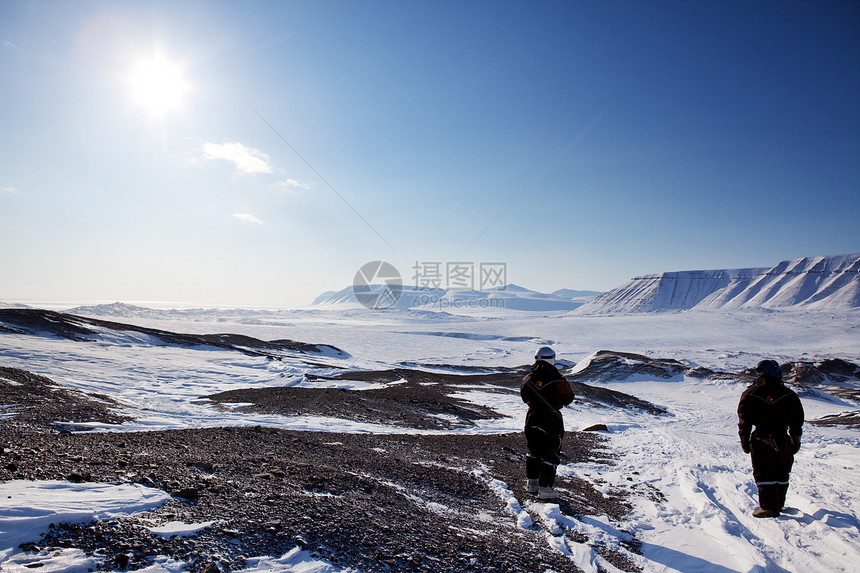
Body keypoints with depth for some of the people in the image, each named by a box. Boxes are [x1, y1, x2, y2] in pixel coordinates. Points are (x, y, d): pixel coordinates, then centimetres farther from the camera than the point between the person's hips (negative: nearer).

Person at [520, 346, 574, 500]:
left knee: (534, 451, 20)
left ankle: (532, 482, 26)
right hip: (552, 420, -4)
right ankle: (545, 488, 3)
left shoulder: (528, 379, -2)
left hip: (532, 419, 4)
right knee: (550, 454, 4)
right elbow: (568, 398, -2)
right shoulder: (557, 379, -15)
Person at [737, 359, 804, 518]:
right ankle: (779, 504, 27)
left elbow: (744, 422, -2)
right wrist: (796, 440, 17)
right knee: (781, 475, 17)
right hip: (783, 441, 3)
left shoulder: (749, 395, -6)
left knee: (763, 475, 5)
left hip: (761, 441, -2)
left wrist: (745, 442, 7)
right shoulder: (789, 395, -1)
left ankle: (769, 507, 2)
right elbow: (797, 420, 6)